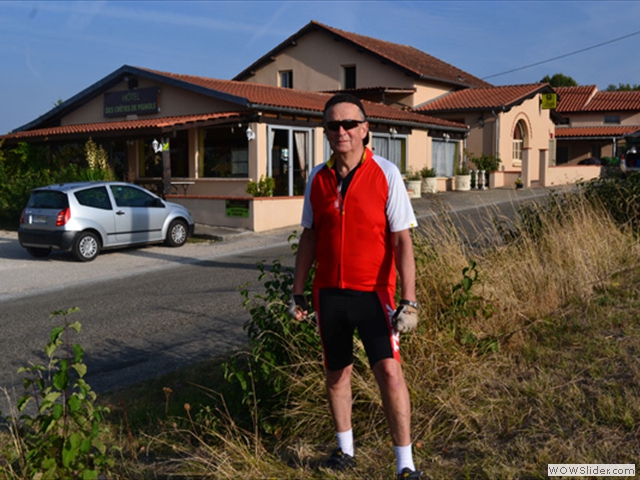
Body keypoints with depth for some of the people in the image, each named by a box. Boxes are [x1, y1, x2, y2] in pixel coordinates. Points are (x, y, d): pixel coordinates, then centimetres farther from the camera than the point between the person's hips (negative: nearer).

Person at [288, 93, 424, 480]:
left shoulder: (386, 173, -8)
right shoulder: (318, 178, 4)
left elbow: (402, 240, -10)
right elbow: (309, 237, 11)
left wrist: (409, 299, -15)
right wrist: (299, 291, 11)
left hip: (373, 291, -4)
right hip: (329, 291, 4)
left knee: (389, 370, -11)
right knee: (337, 371, 13)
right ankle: (345, 448, 32)